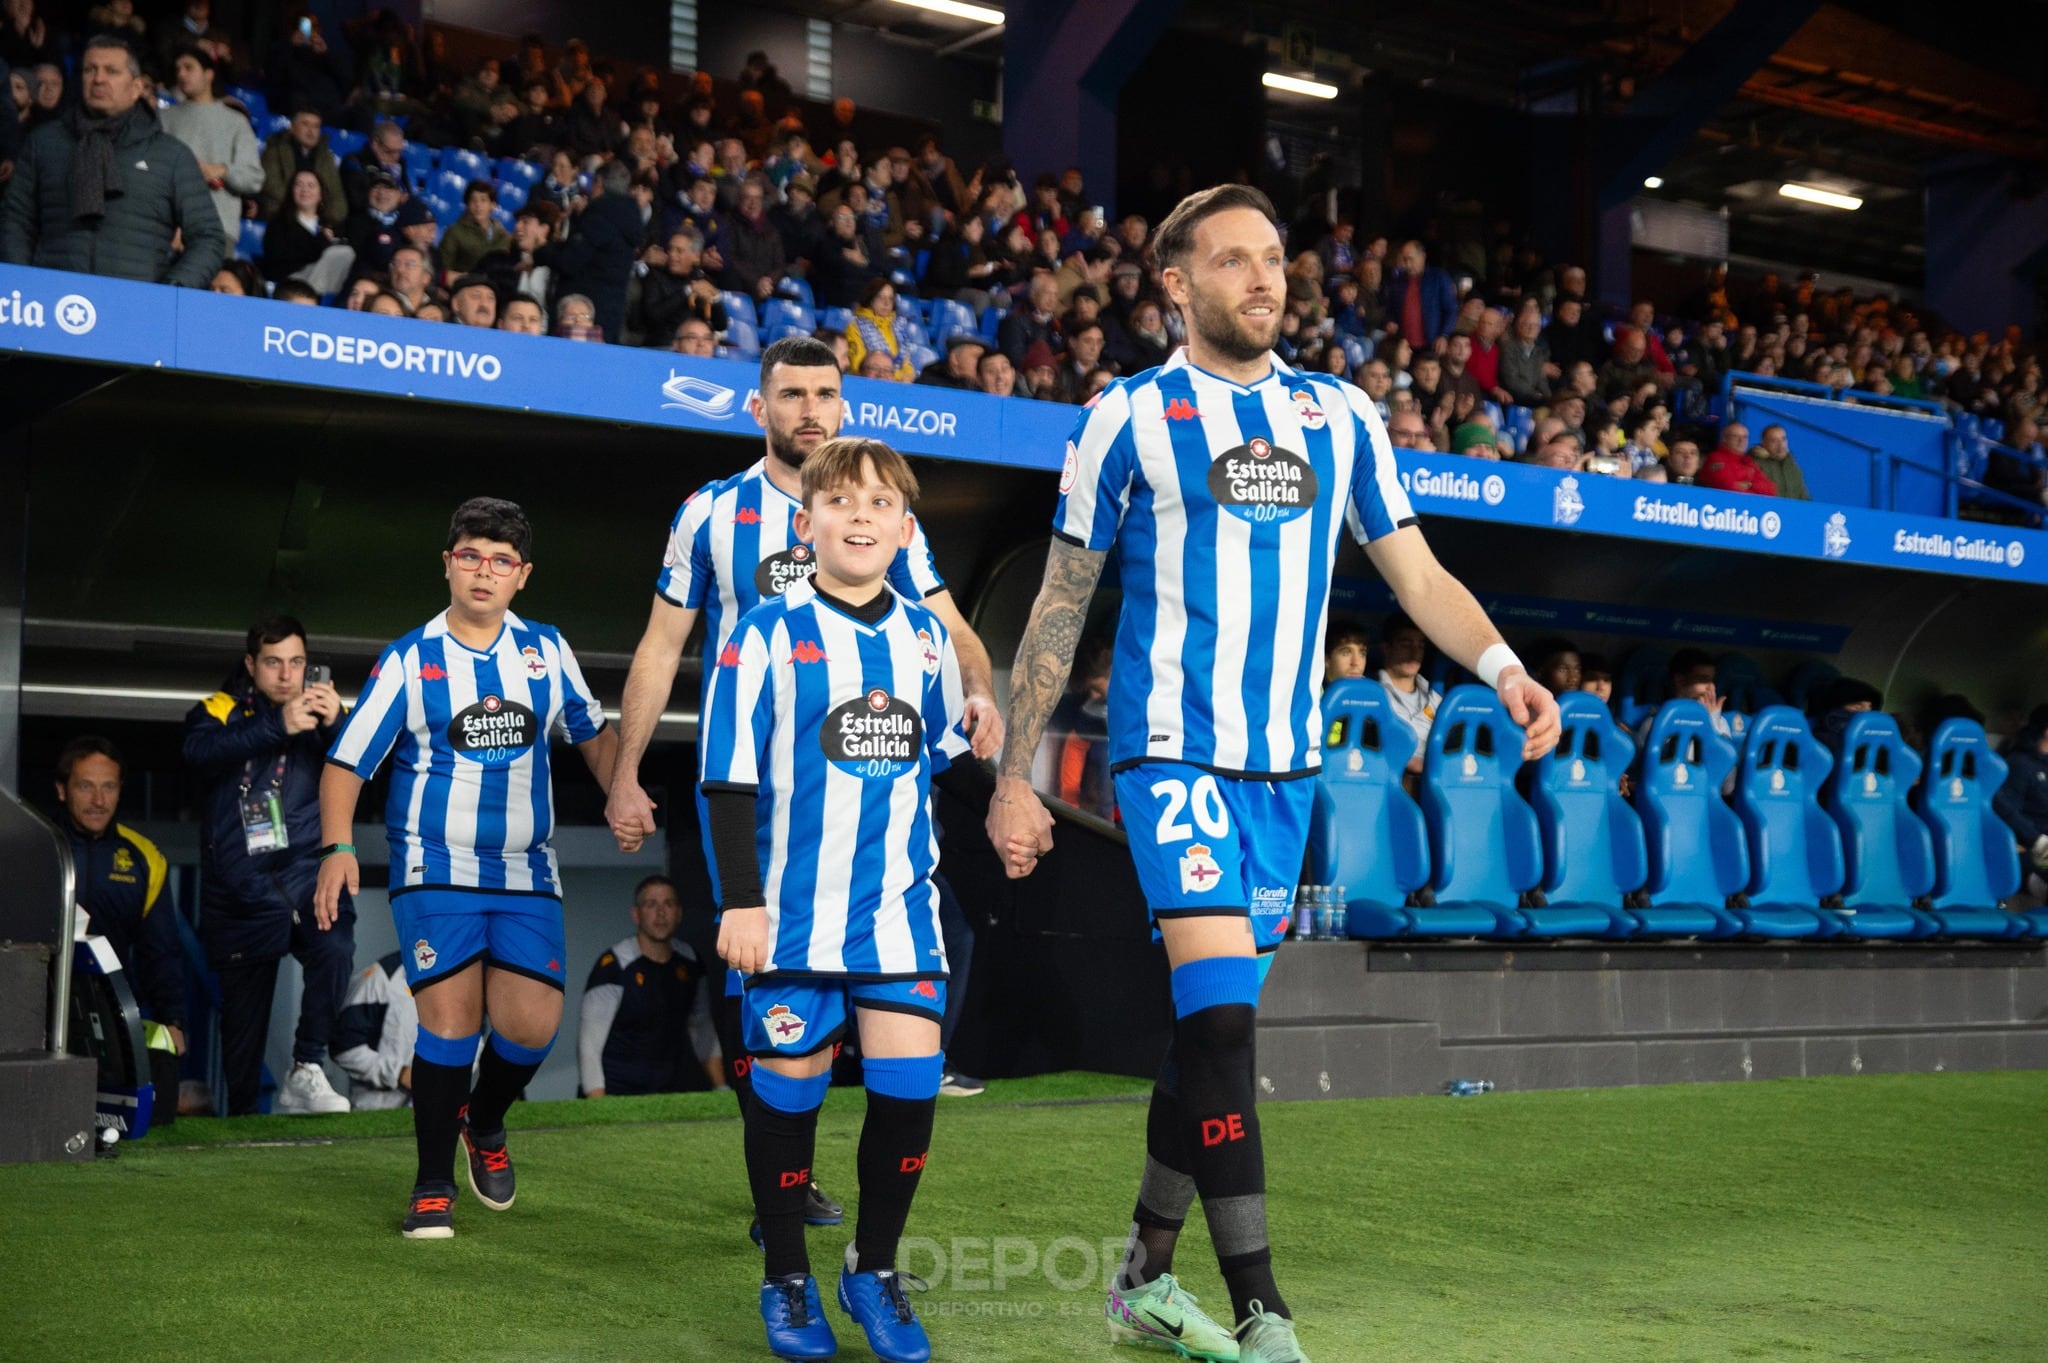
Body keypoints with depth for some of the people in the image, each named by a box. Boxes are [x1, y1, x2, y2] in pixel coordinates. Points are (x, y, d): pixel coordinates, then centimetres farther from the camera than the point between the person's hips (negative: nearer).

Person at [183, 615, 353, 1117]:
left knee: (334, 948, -29)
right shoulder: (221, 710, 4)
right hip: (242, 884, 0)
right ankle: (241, 1114, 24)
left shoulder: (323, 708, 10)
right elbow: (201, 752, -19)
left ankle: (305, 1073, -19)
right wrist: (278, 726, -30)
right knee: (243, 1010, 7)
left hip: (306, 871, 0)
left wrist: (338, 724, -23)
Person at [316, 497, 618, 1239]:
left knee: (532, 1024, -9)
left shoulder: (547, 650, 6)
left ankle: (484, 1121, 25)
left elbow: (594, 732, 21)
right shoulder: (408, 660, -2)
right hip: (436, 870, -2)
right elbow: (347, 760, -1)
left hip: (527, 873, 3)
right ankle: (433, 1186, 5)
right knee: (452, 1016, -14)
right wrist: (337, 848, -15)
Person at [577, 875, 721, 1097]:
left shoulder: (690, 963, 7)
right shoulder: (613, 967, -10)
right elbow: (589, 1045, -11)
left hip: (673, 1087, 4)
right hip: (617, 1093, -4)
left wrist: (721, 1090, 12)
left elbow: (703, 1029, 17)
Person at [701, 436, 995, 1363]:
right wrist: (740, 900, -12)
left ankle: (873, 1269, 18)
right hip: (794, 910, -3)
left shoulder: (926, 638, 7)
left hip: (900, 905, 3)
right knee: (788, 1089, 5)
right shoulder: (769, 635, -6)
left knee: (910, 1084, -2)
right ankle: (787, 1279, 24)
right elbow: (730, 777, -7)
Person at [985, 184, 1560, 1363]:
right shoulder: (1129, 418, 0)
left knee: (1215, 1024, 9)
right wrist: (1015, 776, 1)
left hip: (1286, 762, 5)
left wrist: (1501, 666, -10)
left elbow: (1416, 570, 10)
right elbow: (1061, 605, 3)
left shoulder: (1341, 414, 10)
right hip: (1174, 747, -4)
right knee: (1222, 1014, -17)